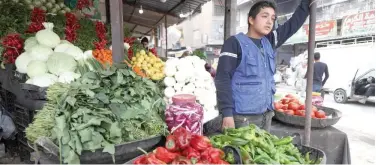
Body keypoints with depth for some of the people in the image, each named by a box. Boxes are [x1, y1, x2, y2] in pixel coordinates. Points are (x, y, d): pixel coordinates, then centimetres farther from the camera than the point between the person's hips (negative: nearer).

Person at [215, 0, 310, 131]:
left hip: (266, 115, 7)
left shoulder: (269, 42, 9)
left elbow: (294, 23, 19)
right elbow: (222, 79, -17)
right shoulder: (235, 43, -10)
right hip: (242, 118, -7)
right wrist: (227, 114, -22)